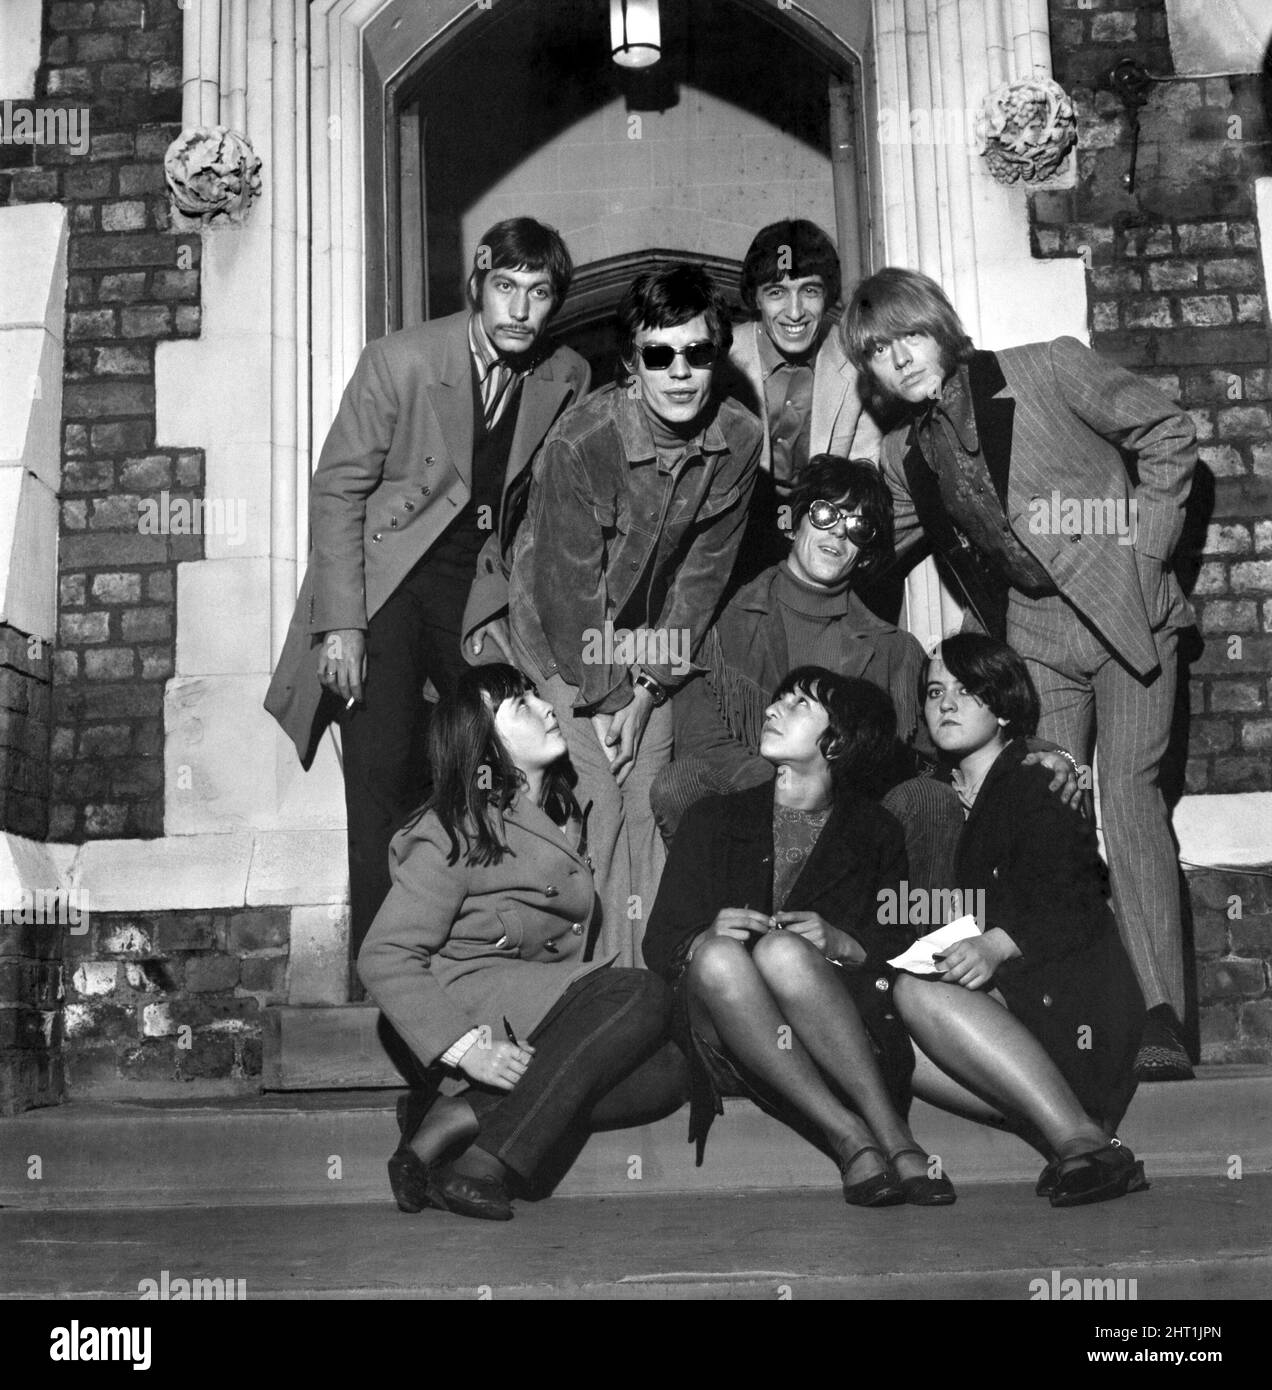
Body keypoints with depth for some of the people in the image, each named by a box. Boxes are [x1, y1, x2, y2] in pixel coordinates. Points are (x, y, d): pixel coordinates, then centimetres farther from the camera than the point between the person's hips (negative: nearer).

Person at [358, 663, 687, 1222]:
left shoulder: (563, 814, 18)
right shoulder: (455, 832, -6)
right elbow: (383, 957, -13)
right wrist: (465, 1047, -23)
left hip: (548, 1005, 7)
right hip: (473, 999, -7)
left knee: (664, 1073, -19)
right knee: (643, 994, -27)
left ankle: (458, 1118, -20)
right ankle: (480, 1168, -30)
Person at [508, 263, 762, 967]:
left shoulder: (739, 440, -14)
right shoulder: (581, 438, -27)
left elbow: (701, 573, -6)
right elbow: (570, 580, -20)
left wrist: (650, 684, -8)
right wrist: (601, 696, -14)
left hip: (650, 642, 4)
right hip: (564, 634, -4)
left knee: (649, 800, 1)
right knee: (599, 797, -10)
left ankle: (644, 967, 11)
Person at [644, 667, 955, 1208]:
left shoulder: (875, 832, 14)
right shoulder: (714, 819, 16)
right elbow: (659, 944, 9)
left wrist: (841, 944, -15)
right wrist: (705, 938, -14)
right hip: (728, 1048, 1)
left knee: (781, 951, -33)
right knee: (719, 956, -32)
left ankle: (889, 1133, -34)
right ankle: (849, 1138, -34)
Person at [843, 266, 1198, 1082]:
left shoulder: (1051, 371, -6)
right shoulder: (904, 456, 5)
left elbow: (1167, 433, 0)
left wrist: (1147, 540, -7)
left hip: (1126, 614, -3)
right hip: (1035, 642, 4)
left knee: (1129, 793, -12)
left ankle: (1161, 1019, -11)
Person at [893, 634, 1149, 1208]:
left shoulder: (1034, 784, -2)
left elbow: (1076, 912, -13)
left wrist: (1000, 944, -31)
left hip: (1080, 1005, -7)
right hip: (1008, 1002, 7)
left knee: (921, 991, -27)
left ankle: (1082, 1140, -30)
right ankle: (1068, 1137, -22)